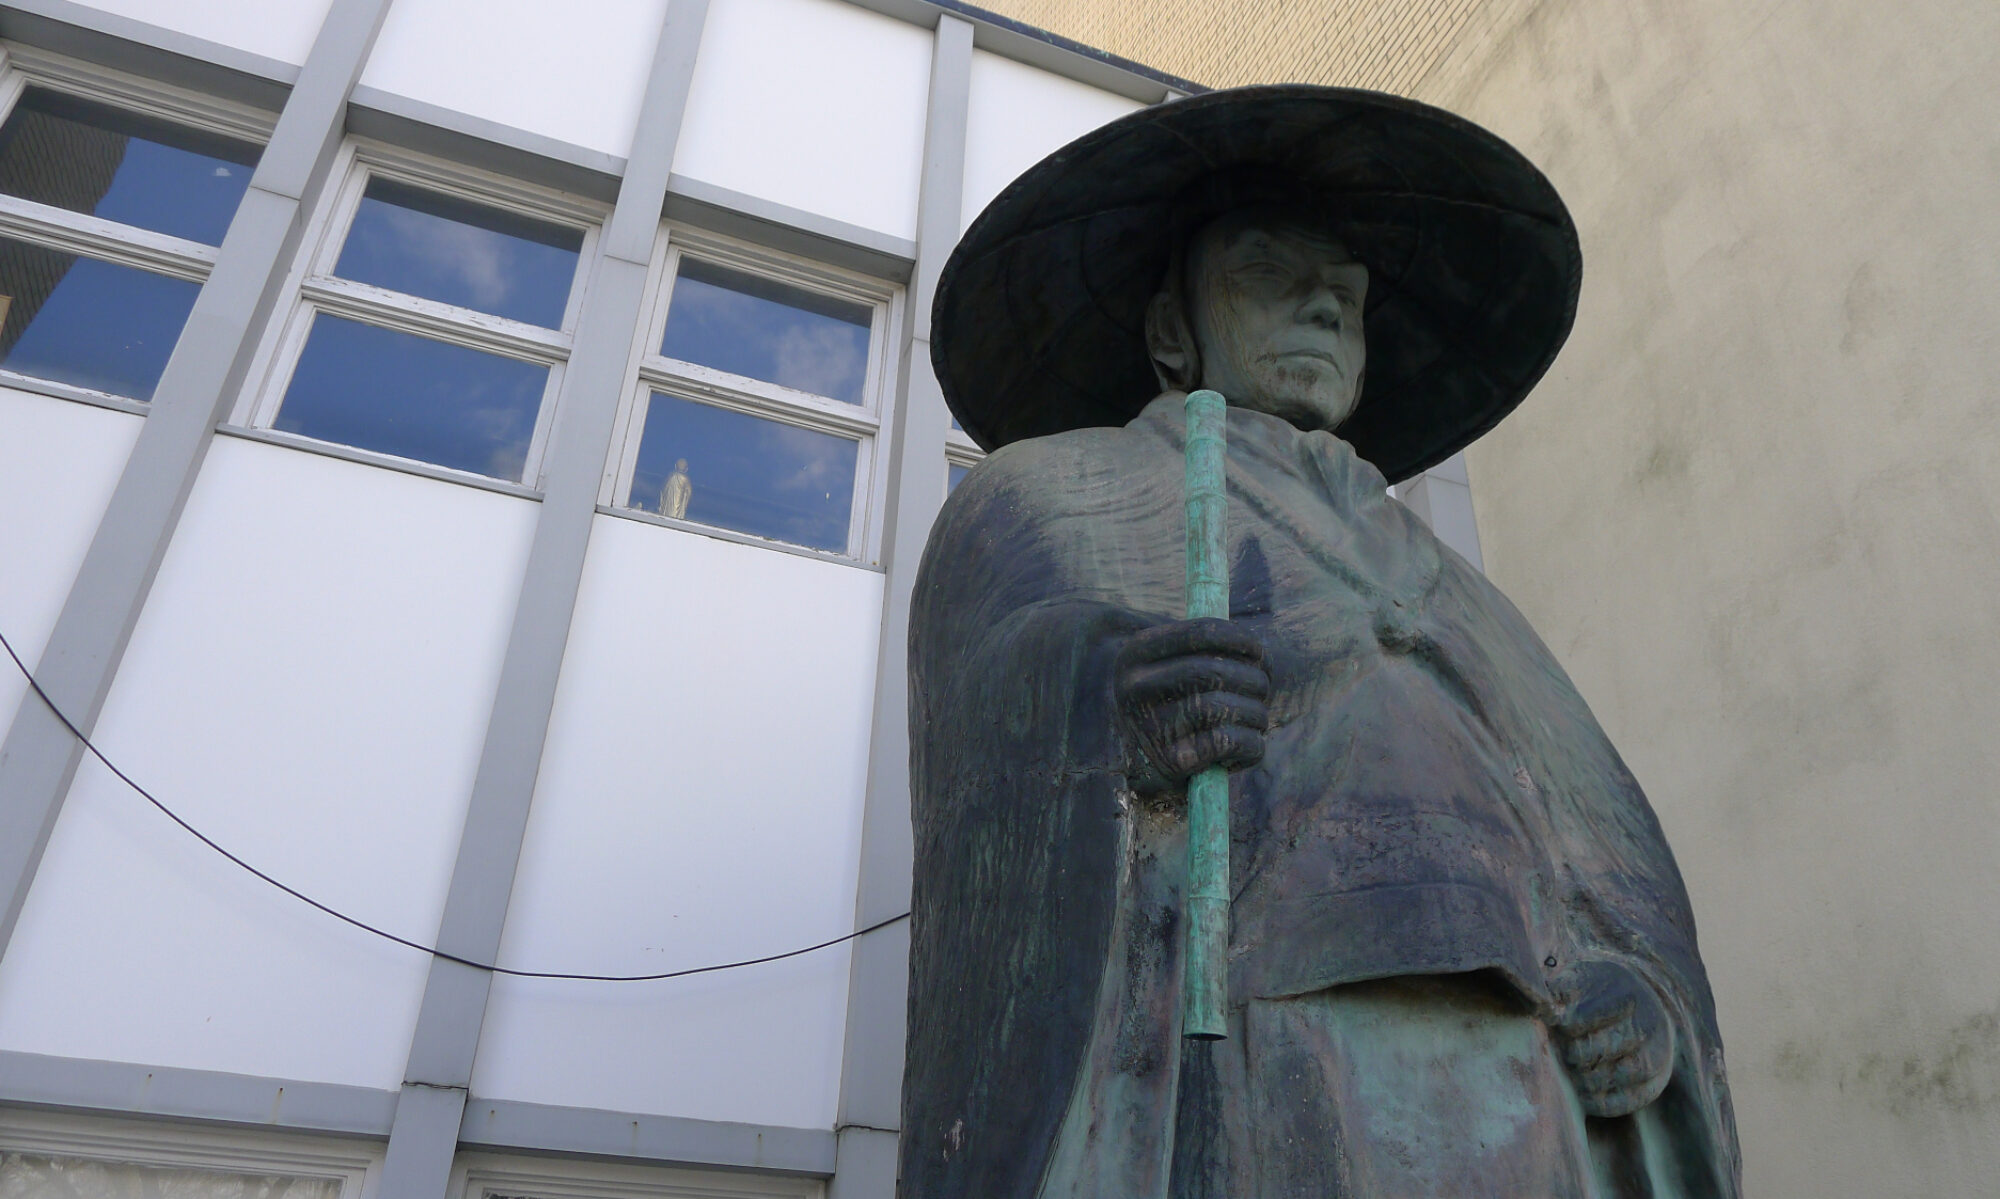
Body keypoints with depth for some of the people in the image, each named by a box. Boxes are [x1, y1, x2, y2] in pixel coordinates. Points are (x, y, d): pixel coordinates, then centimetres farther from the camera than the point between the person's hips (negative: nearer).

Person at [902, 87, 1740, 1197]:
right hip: (1244, 1084, -4)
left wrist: (1645, 999, -1)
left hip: (1524, 1108, 5)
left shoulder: (1440, 580, 29)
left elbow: (1596, 854, 20)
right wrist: (1098, 722, -23)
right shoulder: (1043, 498, 15)